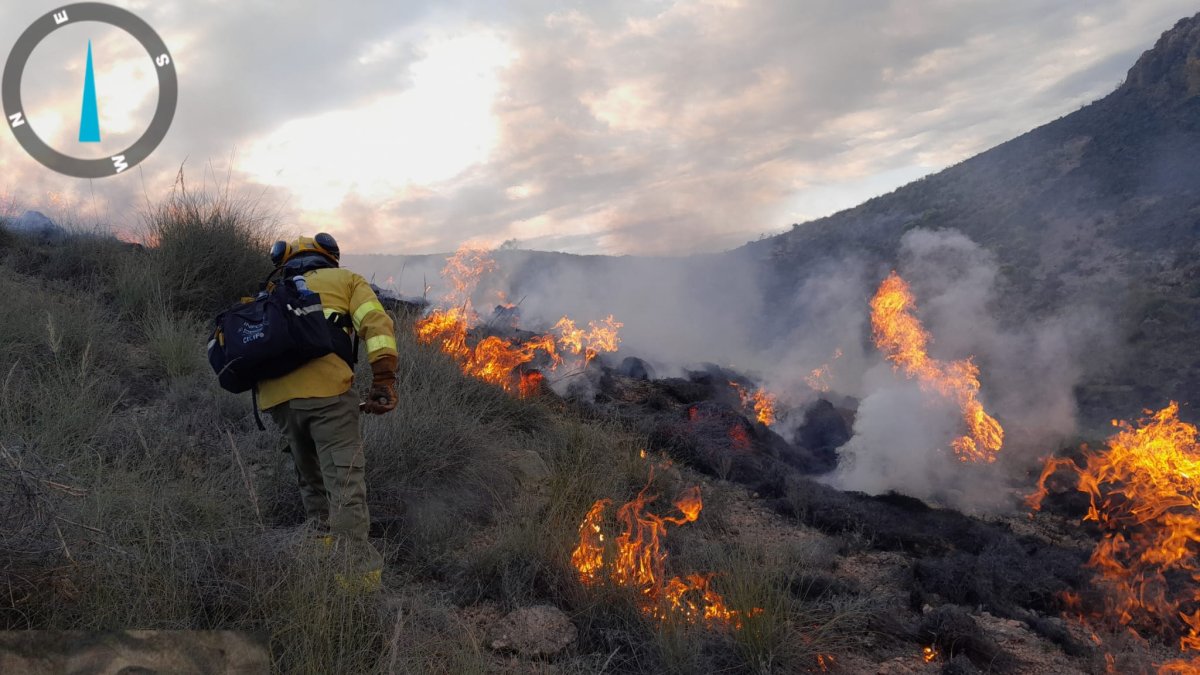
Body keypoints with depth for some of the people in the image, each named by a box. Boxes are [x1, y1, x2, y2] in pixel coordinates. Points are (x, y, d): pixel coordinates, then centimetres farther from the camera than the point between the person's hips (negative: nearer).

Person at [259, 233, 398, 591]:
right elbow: (376, 322, 3)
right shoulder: (345, 279, 21)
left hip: (274, 394, 5)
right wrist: (384, 380, -5)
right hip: (325, 387, -4)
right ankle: (358, 568, -14)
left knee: (310, 476, 23)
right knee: (344, 478, -7)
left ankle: (324, 537, 25)